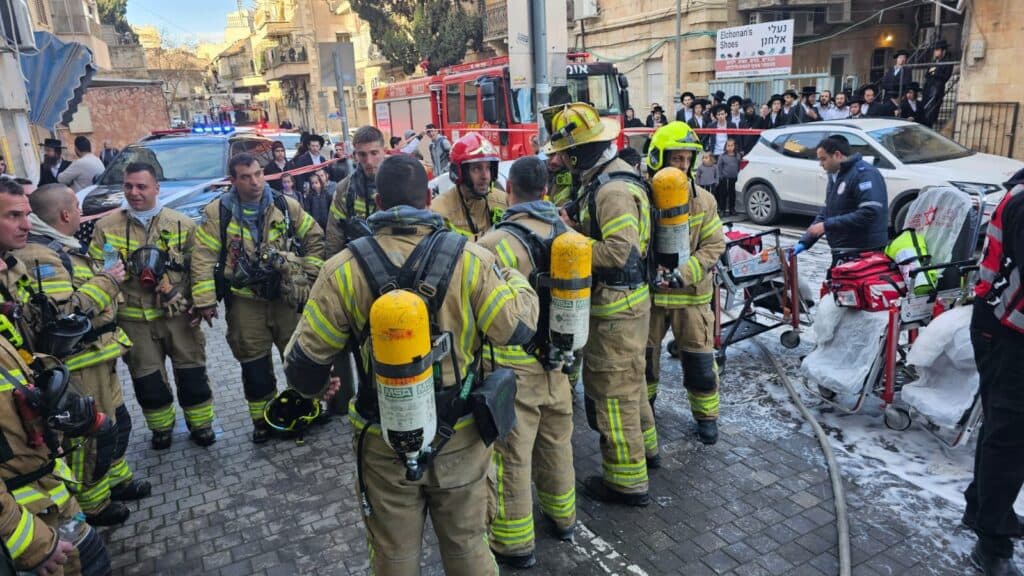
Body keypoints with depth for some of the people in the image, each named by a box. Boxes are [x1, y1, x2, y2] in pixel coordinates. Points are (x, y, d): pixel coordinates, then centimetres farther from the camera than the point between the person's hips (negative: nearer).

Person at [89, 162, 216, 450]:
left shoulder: (183, 224, -1)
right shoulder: (106, 226, 0)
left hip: (179, 314, -1)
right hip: (134, 319, 1)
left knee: (192, 373, 7)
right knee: (147, 379, 10)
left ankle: (200, 424, 26)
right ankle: (162, 427, 32)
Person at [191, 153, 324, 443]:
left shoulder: (286, 205, 0)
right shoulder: (218, 212, -5)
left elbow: (314, 237, 8)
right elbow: (204, 257, -6)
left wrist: (310, 273, 3)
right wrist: (205, 300, -10)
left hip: (288, 297, 1)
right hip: (245, 302, -1)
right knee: (254, 365, 9)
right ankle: (263, 419, 25)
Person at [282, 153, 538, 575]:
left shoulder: (344, 269, -13)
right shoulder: (469, 257, -15)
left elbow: (304, 360, -7)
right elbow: (517, 329, -13)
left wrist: (315, 388, 16)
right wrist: (518, 281, 7)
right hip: (460, 436, 0)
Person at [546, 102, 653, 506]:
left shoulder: (613, 190, -23)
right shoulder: (602, 179, 9)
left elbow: (620, 250, -32)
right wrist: (574, 223, -2)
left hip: (616, 308, -10)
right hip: (623, 301, 10)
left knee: (612, 390, 0)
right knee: (628, 378, 25)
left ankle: (627, 481, 14)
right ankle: (641, 444, 44)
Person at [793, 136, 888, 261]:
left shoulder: (864, 173, -13)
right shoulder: (835, 177, 17)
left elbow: (869, 213, -24)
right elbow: (826, 212, 21)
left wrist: (826, 225, -23)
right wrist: (805, 241, 11)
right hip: (842, 253, 9)